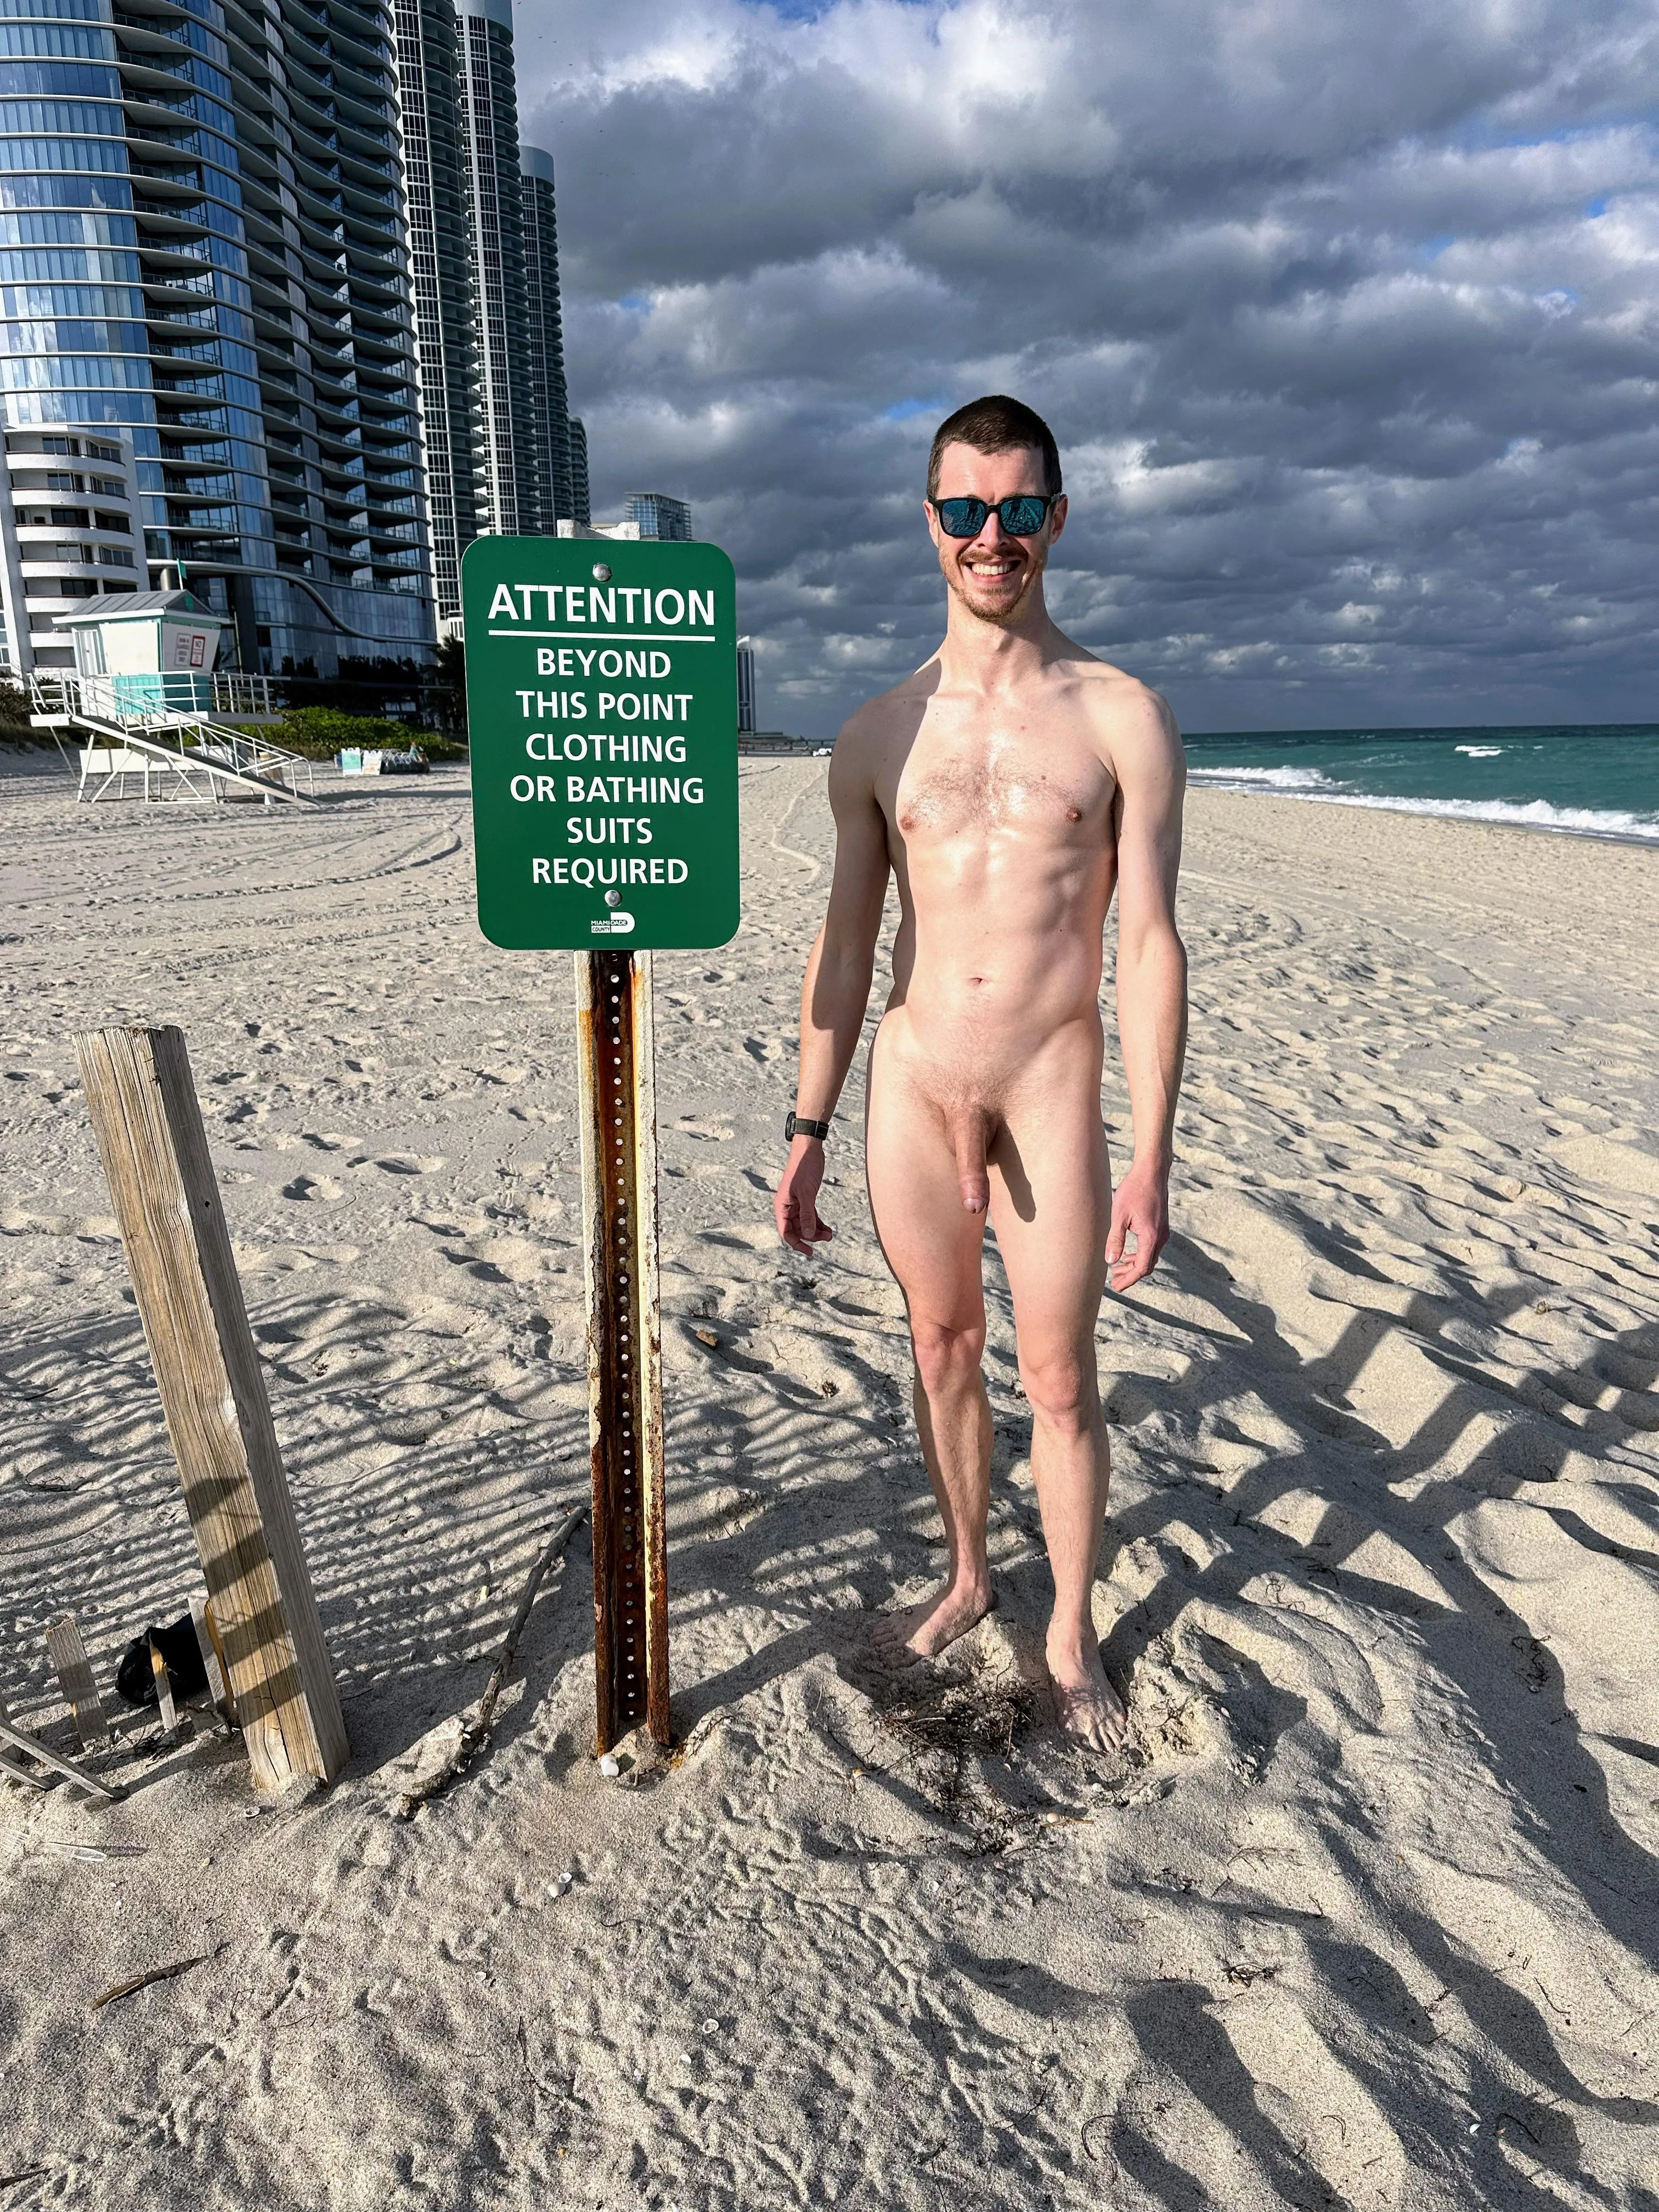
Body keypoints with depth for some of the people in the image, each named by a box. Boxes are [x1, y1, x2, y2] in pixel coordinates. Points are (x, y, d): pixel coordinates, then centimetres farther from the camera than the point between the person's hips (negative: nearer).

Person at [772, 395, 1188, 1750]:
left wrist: (1151, 1163, -11)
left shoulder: (1123, 719, -3)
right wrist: (808, 1132, 5)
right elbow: (846, 945, 7)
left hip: (1051, 1092, -2)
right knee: (943, 1348, 16)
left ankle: (1073, 1635, 29)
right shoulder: (878, 736, 5)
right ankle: (967, 1579, 39)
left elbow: (1153, 946, -6)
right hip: (910, 1088, 3)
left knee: (1060, 1378, 7)